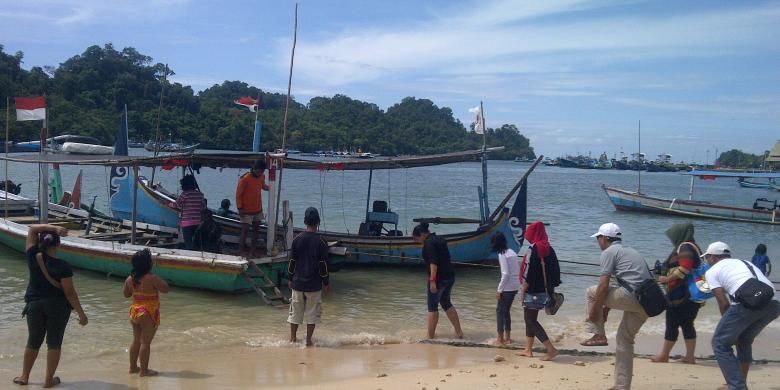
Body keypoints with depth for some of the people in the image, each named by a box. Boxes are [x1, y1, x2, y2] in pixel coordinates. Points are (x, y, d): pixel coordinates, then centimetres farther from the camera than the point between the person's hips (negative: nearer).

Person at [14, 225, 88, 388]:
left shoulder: (33, 257, -7)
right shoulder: (62, 266, -16)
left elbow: (32, 229, 3)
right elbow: (70, 292, -15)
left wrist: (53, 228, -9)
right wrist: (81, 313, -9)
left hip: (34, 304, 3)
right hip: (58, 306, -3)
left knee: (33, 342, 17)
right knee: (54, 343, 6)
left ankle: (24, 376, 26)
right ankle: (49, 380, 9)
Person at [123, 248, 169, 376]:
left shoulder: (130, 279, 2)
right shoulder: (151, 278, -19)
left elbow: (126, 294, 14)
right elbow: (165, 288, -14)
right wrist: (158, 279, -2)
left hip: (135, 312, 7)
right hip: (148, 314, -7)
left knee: (136, 341, 17)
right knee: (145, 342, -2)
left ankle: (133, 367, 26)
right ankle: (144, 370, 1)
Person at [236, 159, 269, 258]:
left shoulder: (262, 177, 0)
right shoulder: (245, 179, -19)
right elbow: (238, 194, -14)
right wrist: (240, 208, -17)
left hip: (258, 209, 7)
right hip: (247, 211, -7)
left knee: (256, 229, 12)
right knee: (245, 230, -5)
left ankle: (253, 250, 22)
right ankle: (241, 251, 2)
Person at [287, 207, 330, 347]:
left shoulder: (297, 239, -3)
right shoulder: (321, 242, -9)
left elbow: (292, 262, 2)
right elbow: (323, 265, -7)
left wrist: (291, 279, 14)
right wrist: (326, 284, 3)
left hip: (297, 283, 2)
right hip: (314, 284, -2)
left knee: (295, 311, 13)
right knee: (312, 313, 7)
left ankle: (293, 338, 19)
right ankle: (308, 341, 8)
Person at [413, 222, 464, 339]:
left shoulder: (429, 243, -12)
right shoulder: (440, 240, 15)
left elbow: (433, 262, -23)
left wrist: (432, 280, -25)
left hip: (439, 278, -9)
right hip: (450, 276, 9)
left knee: (432, 307, 1)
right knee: (446, 303, 20)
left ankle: (431, 335, 4)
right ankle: (459, 332, 19)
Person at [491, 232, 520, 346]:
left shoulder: (502, 254, -13)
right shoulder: (512, 252, 11)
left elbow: (506, 274, -19)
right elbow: (520, 270, 13)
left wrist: (499, 290, -14)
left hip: (507, 287, -8)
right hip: (515, 286, 8)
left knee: (500, 310, 3)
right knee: (506, 311, 17)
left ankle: (500, 338, 5)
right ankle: (507, 337, 20)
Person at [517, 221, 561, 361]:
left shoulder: (535, 249, -17)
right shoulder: (549, 249, 6)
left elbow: (531, 272, -20)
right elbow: (555, 270, 9)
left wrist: (523, 291, -13)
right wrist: (551, 288, 15)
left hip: (533, 290, -8)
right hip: (543, 290, 8)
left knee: (531, 320, -1)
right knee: (530, 319, 17)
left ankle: (551, 349, -7)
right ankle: (528, 350, 23)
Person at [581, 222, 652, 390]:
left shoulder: (609, 252, 1)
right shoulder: (630, 251, 28)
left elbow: (604, 286, -7)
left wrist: (594, 309, 2)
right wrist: (606, 309, 32)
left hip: (632, 297, -8)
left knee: (591, 293, 9)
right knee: (625, 339, 19)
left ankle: (599, 335, 9)